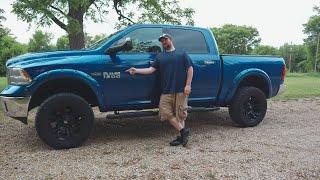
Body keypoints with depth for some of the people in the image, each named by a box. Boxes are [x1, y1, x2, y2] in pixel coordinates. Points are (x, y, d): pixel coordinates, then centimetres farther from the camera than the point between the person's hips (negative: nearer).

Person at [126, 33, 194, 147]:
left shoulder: (181, 54, 8)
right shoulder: (160, 56, 17)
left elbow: (190, 68, 3)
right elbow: (151, 69, 7)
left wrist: (188, 85, -7)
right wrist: (136, 71, -7)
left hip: (181, 90, -4)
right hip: (166, 91, 4)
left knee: (180, 113, -1)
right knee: (165, 112, -4)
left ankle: (181, 136, 11)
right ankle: (183, 131, 5)